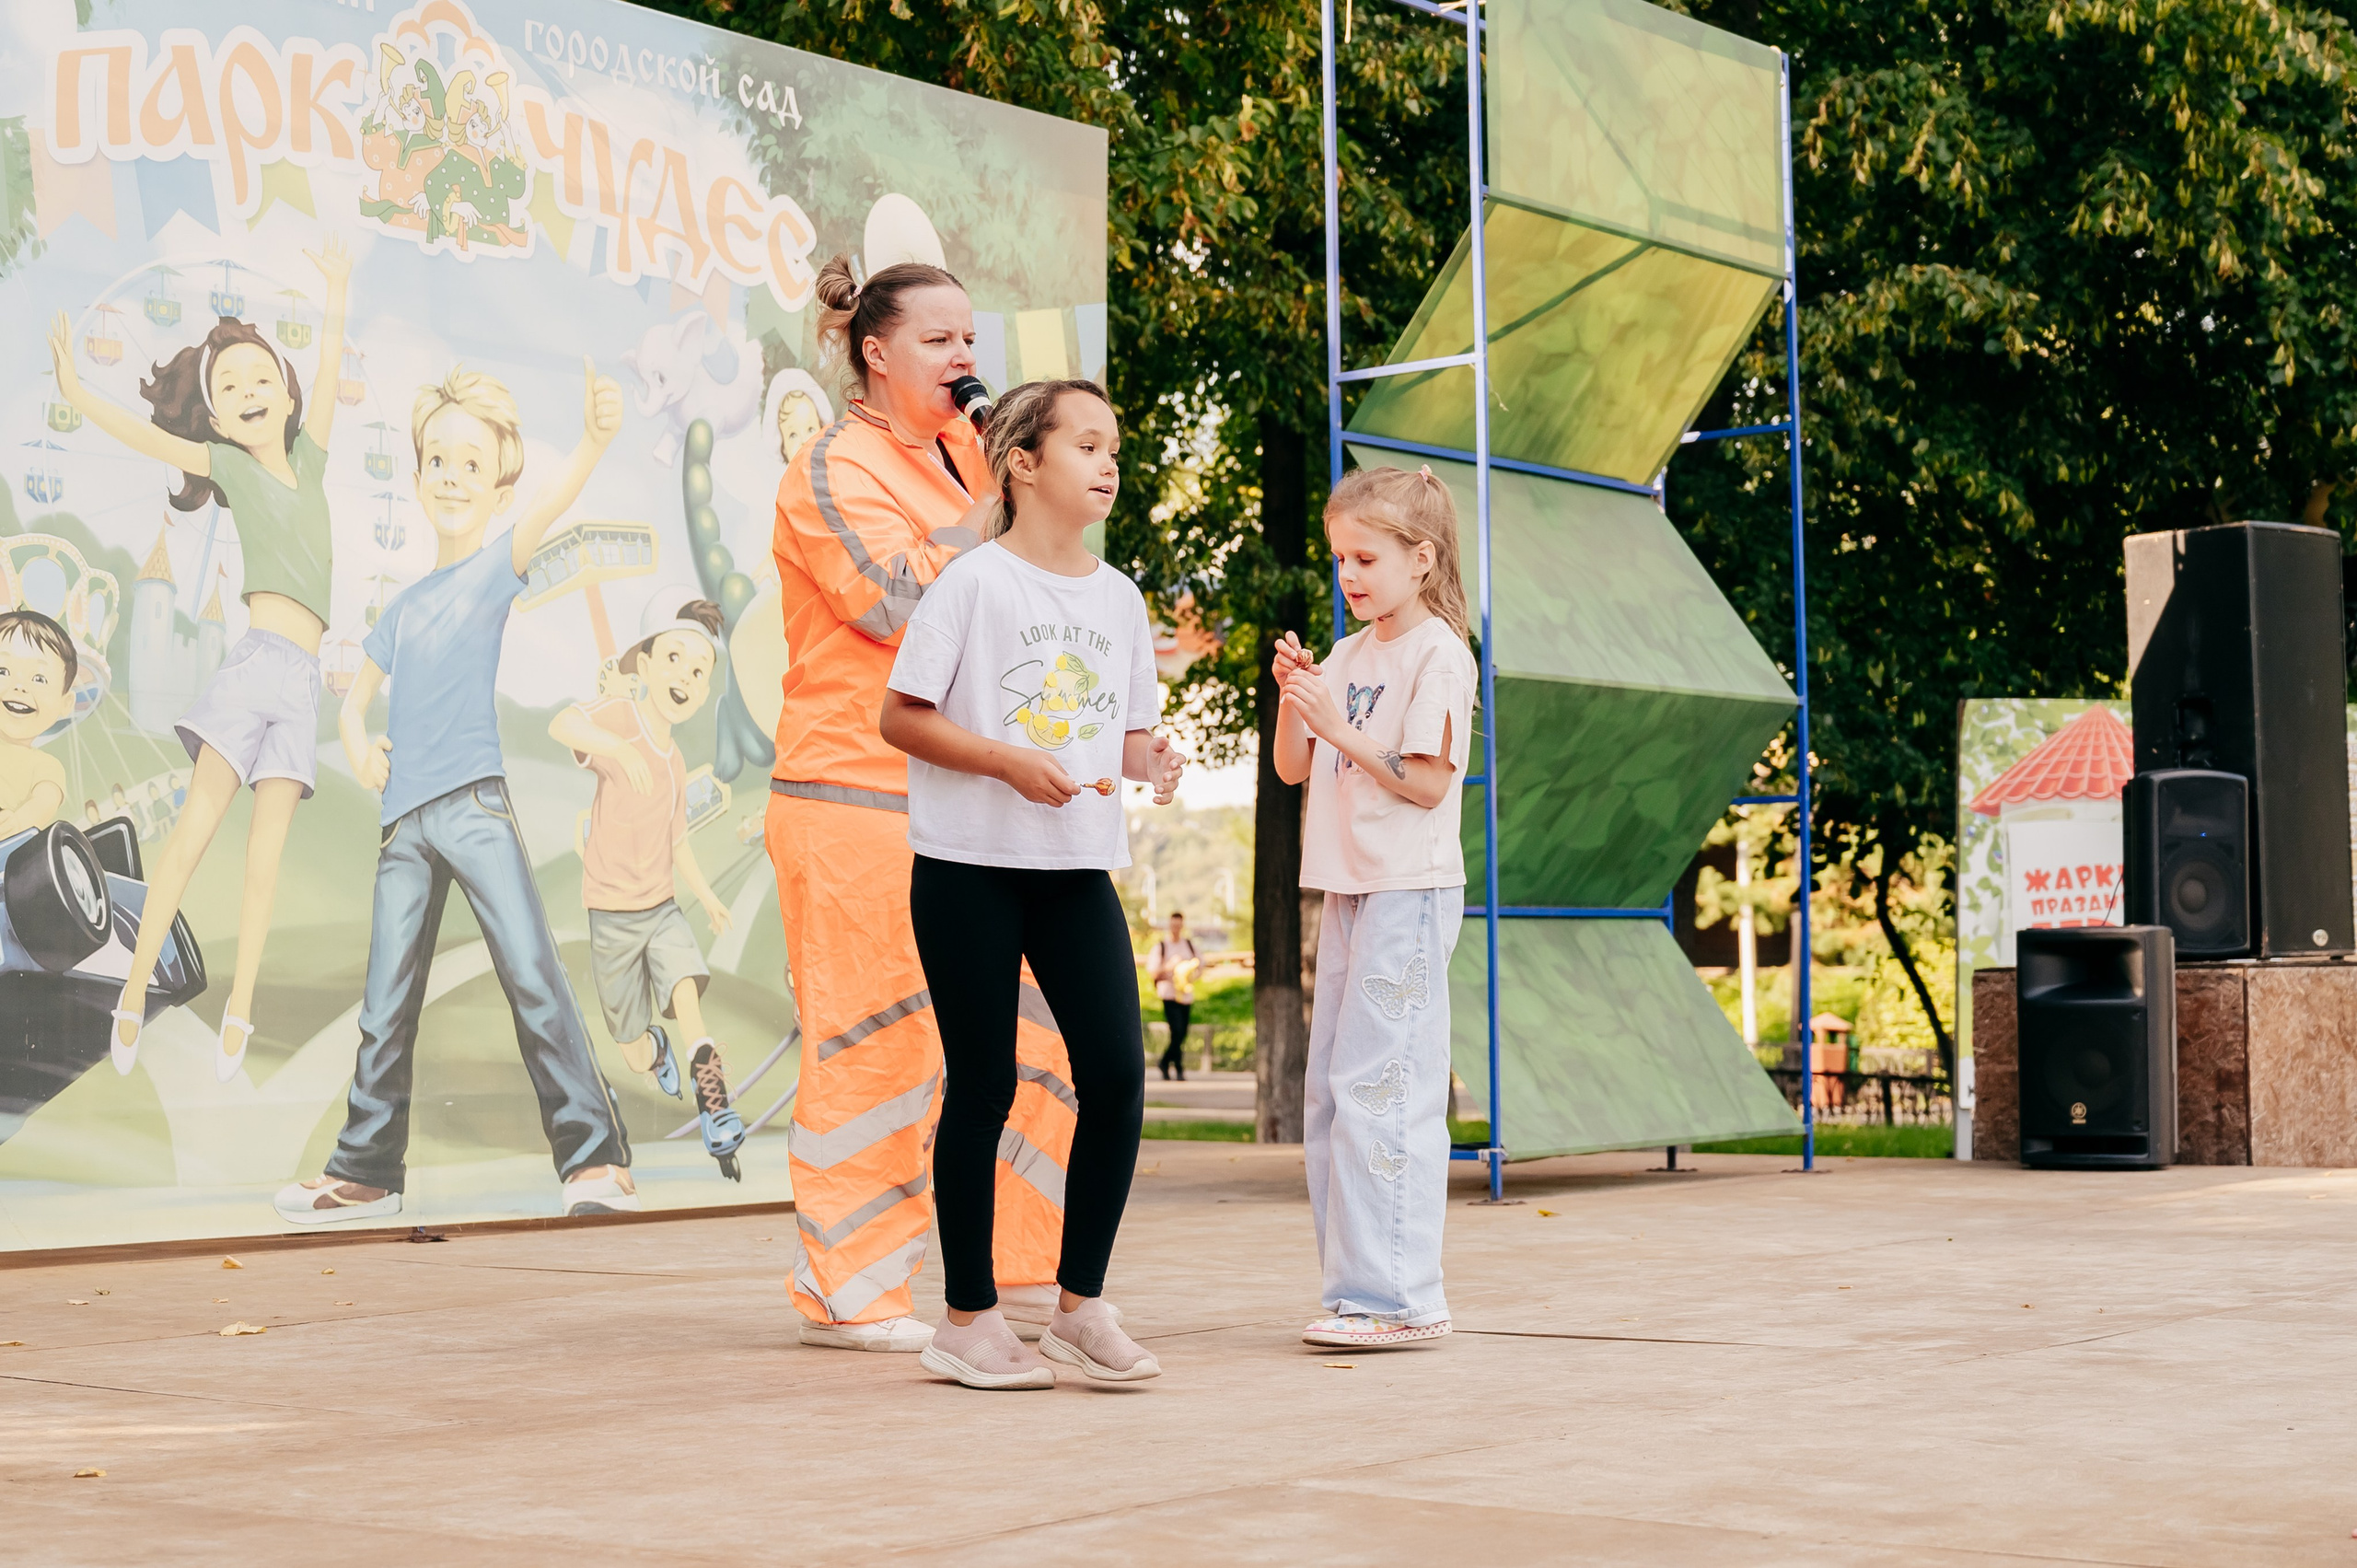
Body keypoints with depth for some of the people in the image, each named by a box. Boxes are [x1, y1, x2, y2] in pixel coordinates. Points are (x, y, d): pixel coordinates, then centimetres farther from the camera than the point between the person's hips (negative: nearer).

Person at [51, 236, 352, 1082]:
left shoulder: (307, 459, 19)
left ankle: (239, 1011, -6)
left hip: (302, 676, 4)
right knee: (199, 820, -10)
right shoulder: (230, 464, 9)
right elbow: (146, 437, -2)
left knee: (267, 844, -2)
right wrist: (75, 391, -13)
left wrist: (336, 291, 20)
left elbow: (329, 370, 20)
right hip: (257, 657, -4)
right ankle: (136, 986, -10)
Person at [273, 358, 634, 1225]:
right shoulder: (403, 608, 19)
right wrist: (356, 741, 4)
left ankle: (595, 1158, -15)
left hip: (475, 804, -5)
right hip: (403, 821, 5)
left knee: (533, 974, -15)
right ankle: (367, 1170, 18)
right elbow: (354, 698, 29)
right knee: (386, 1007, 8)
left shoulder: (495, 570, 4)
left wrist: (594, 441, -36)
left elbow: (548, 506, -16)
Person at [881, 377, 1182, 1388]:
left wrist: (1151, 762, -7)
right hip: (969, 868, -5)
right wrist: (1013, 761, -18)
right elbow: (899, 717, -8)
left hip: (1078, 869, 5)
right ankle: (968, 1320, 13)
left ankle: (1081, 1303, 10)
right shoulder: (975, 582, -6)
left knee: (1117, 1074, -4)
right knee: (984, 1087, 1)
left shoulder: (1118, 597, 10)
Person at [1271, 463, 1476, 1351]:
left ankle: (1395, 1295, -9)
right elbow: (1292, 767, 15)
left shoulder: (1438, 655, -8)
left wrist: (1338, 726, -16)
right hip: (1348, 893, 9)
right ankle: (1357, 1287, 16)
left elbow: (1427, 782, -14)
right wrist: (1293, 696, -1)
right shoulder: (1351, 654, 16)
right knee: (1329, 1093, 10)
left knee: (1379, 1091, -12)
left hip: (1409, 894, -9)